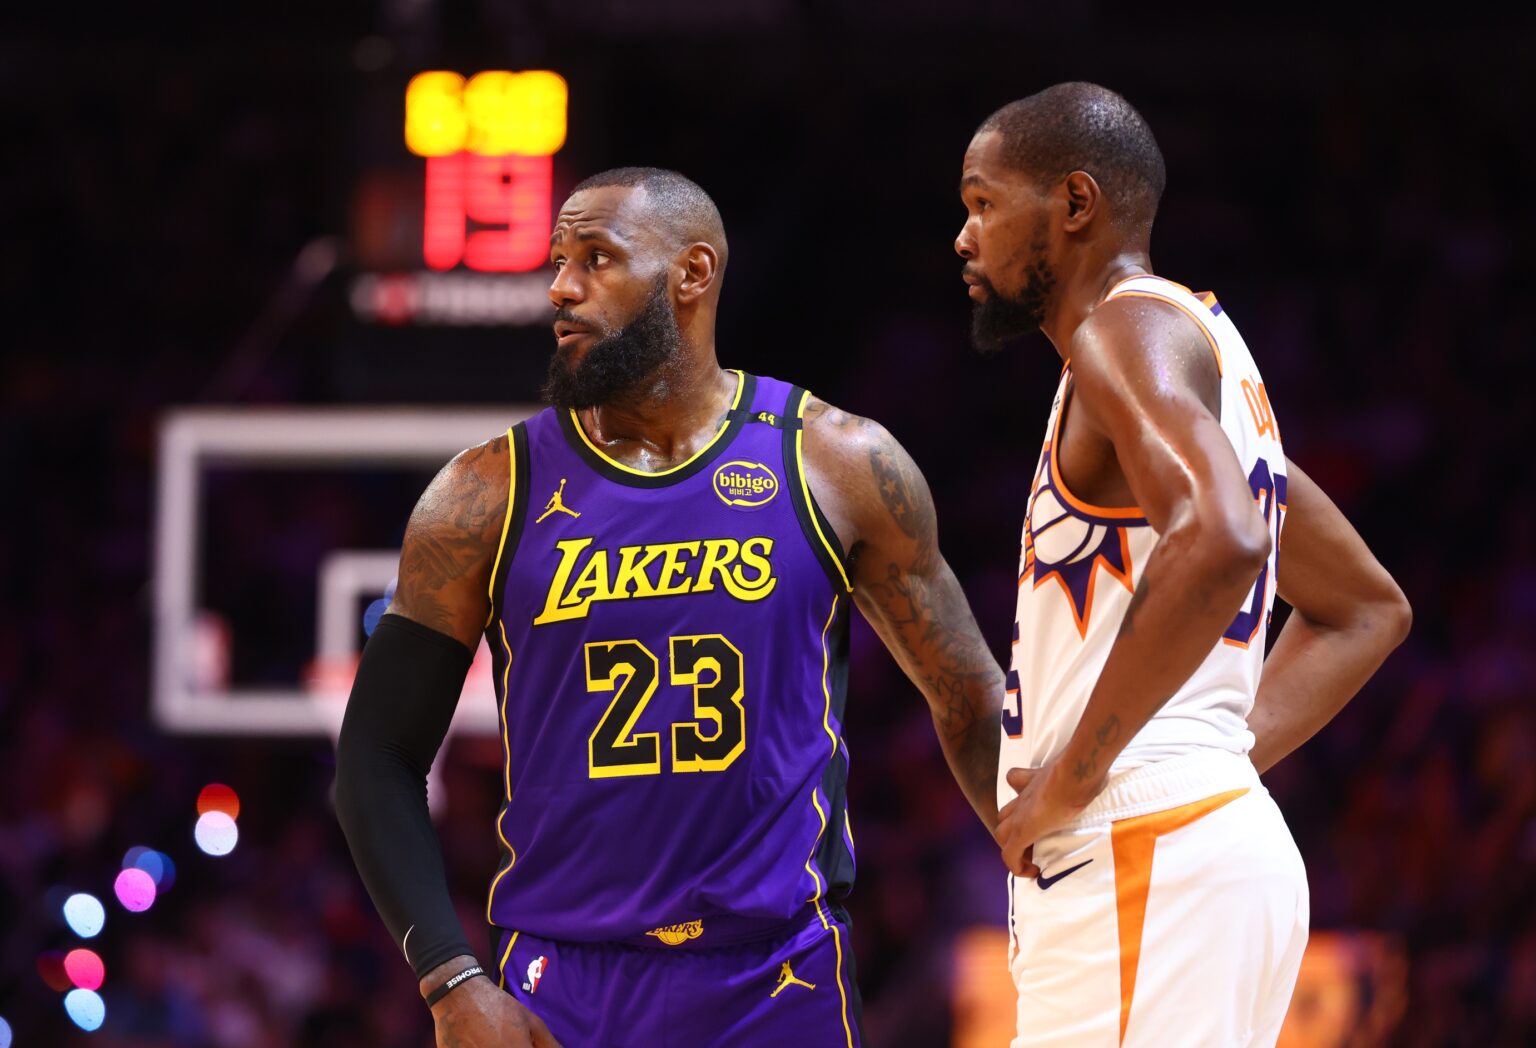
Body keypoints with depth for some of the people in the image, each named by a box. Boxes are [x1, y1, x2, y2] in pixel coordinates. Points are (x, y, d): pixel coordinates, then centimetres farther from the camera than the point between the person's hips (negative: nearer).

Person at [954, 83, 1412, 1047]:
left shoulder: (1133, 327, -8)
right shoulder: (1202, 342, 23)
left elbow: (1220, 540, -29)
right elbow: (1364, 611, 30)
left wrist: (1073, 777, -21)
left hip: (1149, 862, -10)